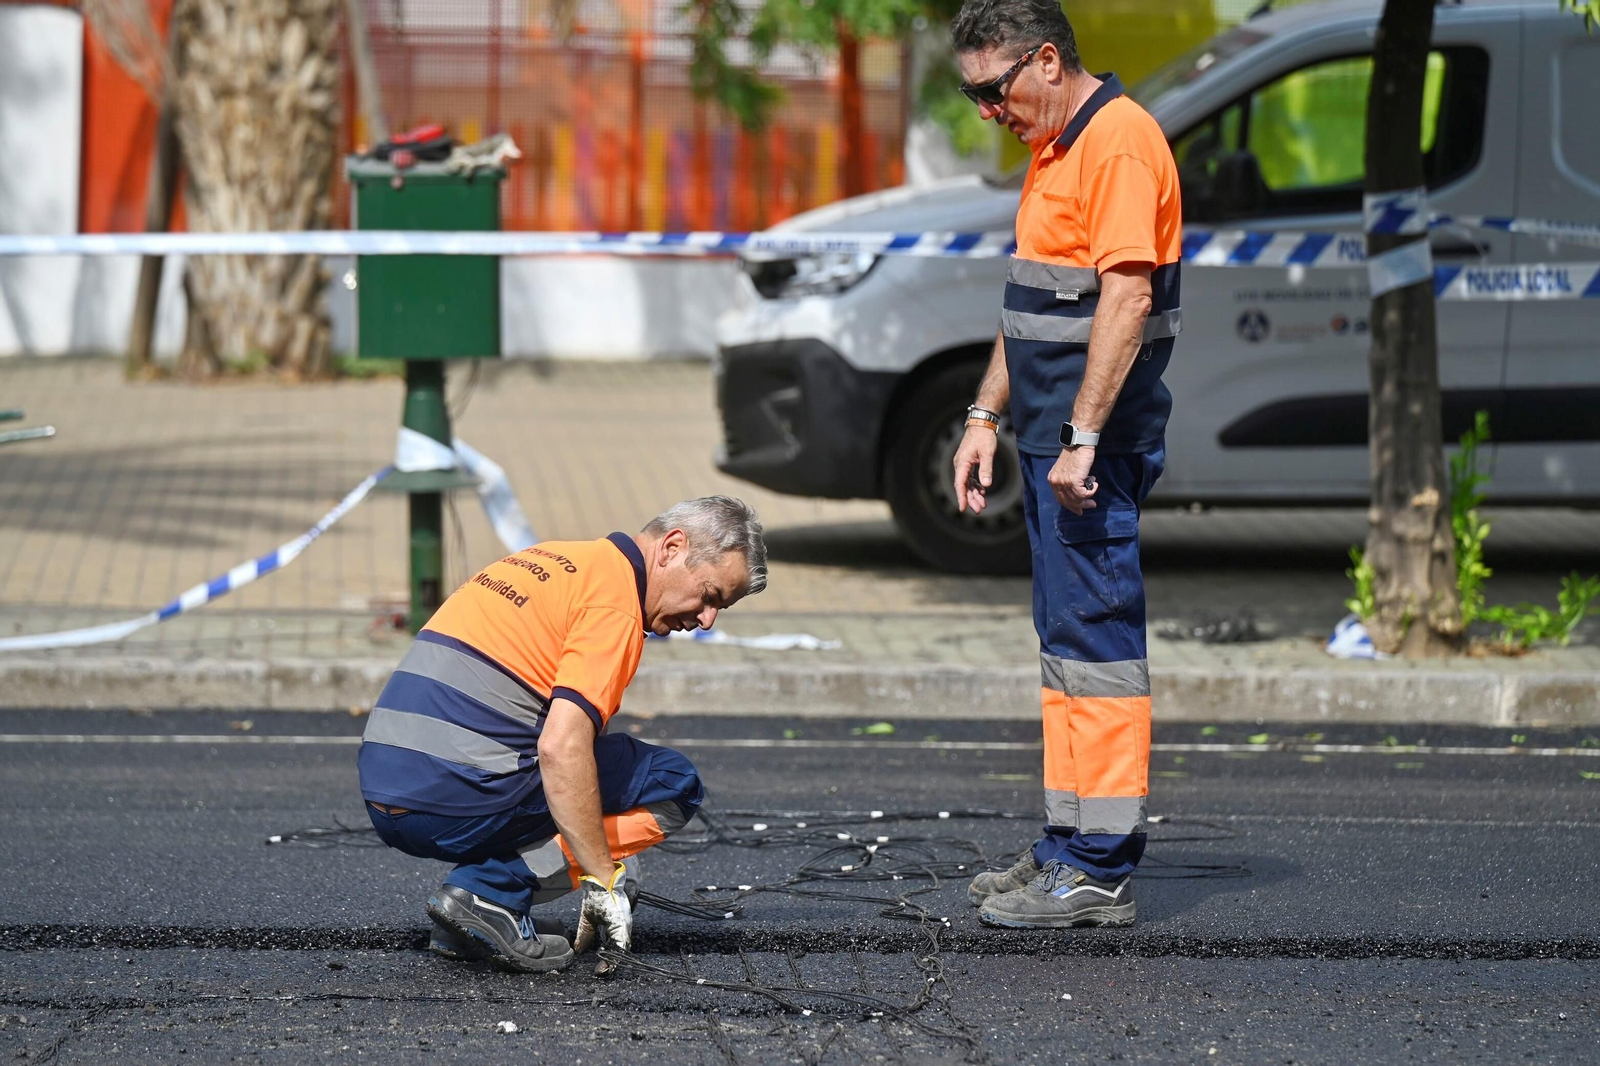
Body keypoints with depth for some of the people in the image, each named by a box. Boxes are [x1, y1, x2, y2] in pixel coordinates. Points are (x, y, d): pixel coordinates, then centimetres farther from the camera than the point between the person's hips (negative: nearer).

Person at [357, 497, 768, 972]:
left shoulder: (557, 561, 22)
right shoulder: (614, 604, -8)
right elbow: (561, 749, -20)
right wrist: (604, 879, -14)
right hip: (464, 795, -9)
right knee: (672, 782, 4)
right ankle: (492, 893, -8)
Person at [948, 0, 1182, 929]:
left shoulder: (1120, 141, -14)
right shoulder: (1057, 149, 19)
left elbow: (1128, 296, -23)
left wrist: (1083, 437, -25)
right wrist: (988, 416, 23)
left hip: (1096, 448, -11)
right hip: (1057, 441, 11)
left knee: (1096, 635, -9)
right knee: (1069, 640, 13)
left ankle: (1100, 871, -8)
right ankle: (1070, 847, 19)